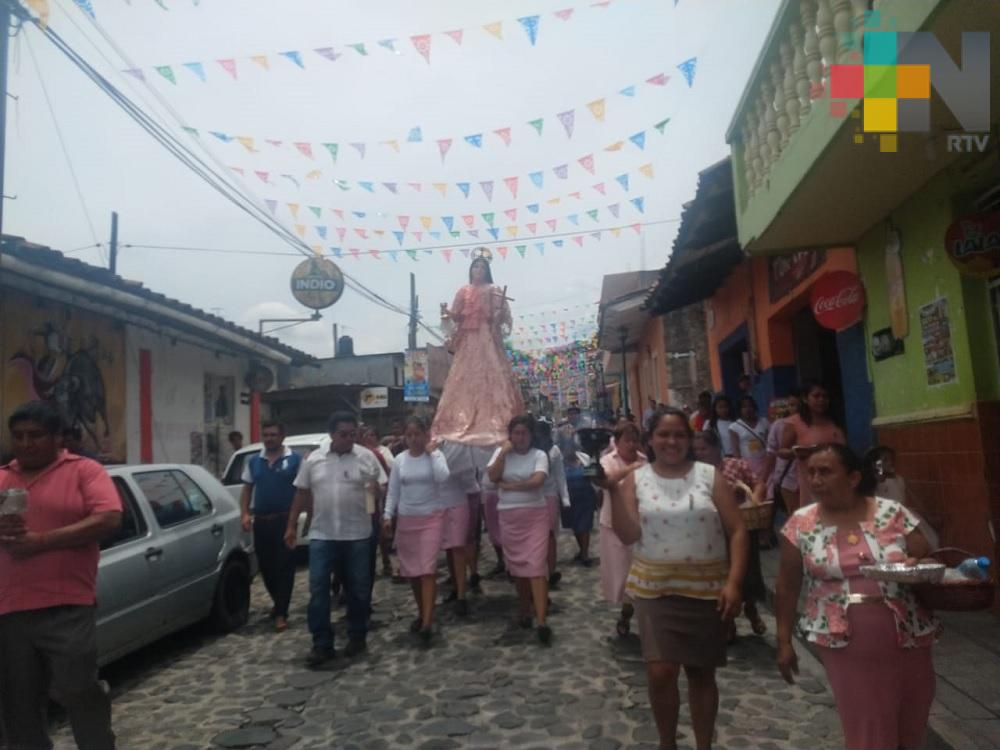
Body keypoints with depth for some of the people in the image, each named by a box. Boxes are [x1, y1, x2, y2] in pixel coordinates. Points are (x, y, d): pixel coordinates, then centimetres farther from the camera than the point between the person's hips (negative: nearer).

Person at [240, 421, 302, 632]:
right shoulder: (253, 461, 10)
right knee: (265, 566, 13)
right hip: (261, 521, 5)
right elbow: (247, 490, 14)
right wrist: (244, 514, 0)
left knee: (284, 567, -3)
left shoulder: (295, 460, -3)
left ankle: (280, 613, 2)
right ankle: (279, 604, 32)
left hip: (285, 520, -5)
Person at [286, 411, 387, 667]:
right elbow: (301, 494, 10)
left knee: (358, 589, 9)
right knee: (318, 589, -1)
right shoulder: (313, 459, 4)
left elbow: (382, 489, 2)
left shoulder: (367, 457, -1)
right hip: (321, 535, 1)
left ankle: (357, 636, 25)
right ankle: (322, 644, 8)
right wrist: (291, 526, 8)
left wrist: (376, 488, -23)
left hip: (357, 535, -1)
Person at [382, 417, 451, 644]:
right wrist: (388, 515, -3)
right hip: (406, 519, 4)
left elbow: (443, 477, -23)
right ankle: (421, 613, 27)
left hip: (431, 518, -4)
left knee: (428, 570, -11)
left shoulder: (435, 455, -5)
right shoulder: (399, 460, 3)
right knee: (411, 571, 10)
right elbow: (393, 491, 6)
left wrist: (432, 452, -17)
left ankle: (427, 622, -14)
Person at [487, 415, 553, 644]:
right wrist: (504, 451, -13)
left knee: (536, 564, -10)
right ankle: (525, 610, 28)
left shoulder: (539, 455, -3)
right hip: (509, 516, 3)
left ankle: (542, 620, -13)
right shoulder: (500, 453, 5)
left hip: (535, 514, -3)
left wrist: (509, 486, -12)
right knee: (517, 564, 11)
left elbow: (537, 481, -18)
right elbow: (493, 477, -10)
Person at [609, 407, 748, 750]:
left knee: (702, 673, 12)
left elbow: (737, 531, -3)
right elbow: (628, 534, -9)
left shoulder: (710, 476, -2)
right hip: (654, 589, 0)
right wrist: (615, 491, -19)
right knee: (660, 673, -5)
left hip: (706, 588, 1)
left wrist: (734, 582, -11)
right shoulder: (635, 478, -2)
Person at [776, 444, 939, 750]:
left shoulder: (893, 513, -4)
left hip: (908, 641, 2)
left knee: (911, 725, 15)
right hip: (845, 648, -1)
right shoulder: (800, 524, -3)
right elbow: (788, 586, 2)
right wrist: (784, 641, 2)